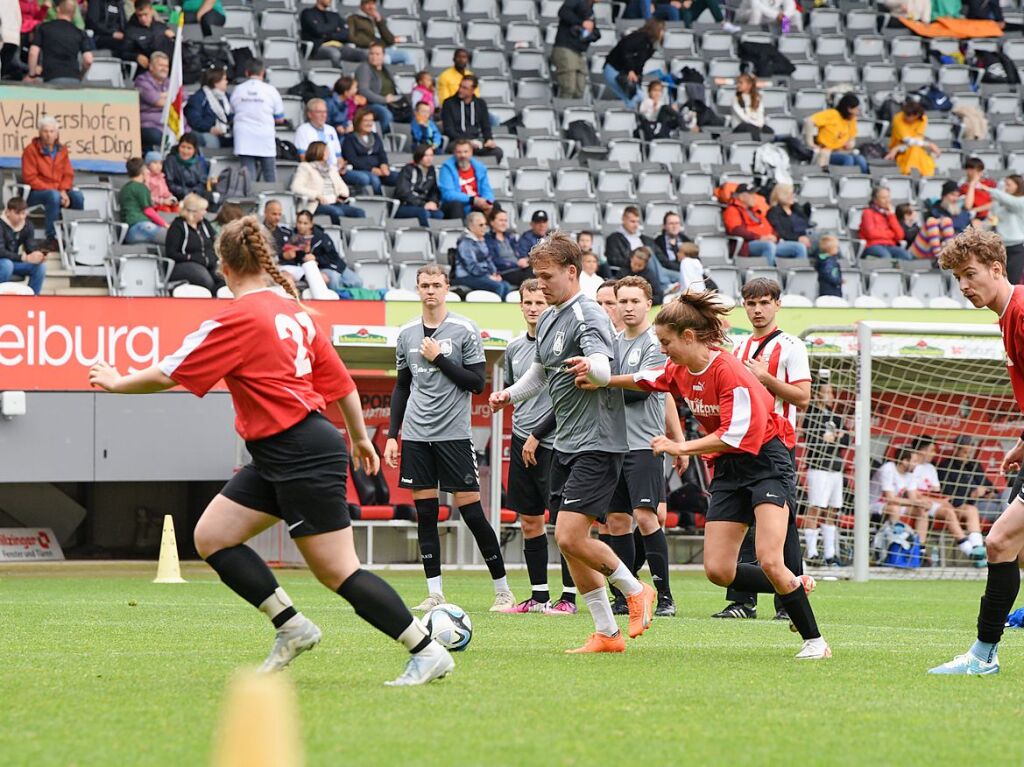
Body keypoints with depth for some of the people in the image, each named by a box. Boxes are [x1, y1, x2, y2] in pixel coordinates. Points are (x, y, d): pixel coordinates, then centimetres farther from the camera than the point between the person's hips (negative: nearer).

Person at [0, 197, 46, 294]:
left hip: (14, 262, 6)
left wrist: (38, 255, -32)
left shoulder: (27, 225, -3)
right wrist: (25, 258, -40)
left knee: (40, 265, -15)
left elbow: (32, 247, -6)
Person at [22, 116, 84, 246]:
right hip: (36, 193, -5)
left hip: (58, 190, 5)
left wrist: (63, 191, -12)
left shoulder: (62, 149, 9)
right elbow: (30, 178, -12)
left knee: (78, 197, -23)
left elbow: (68, 174, 9)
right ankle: (52, 239, -34)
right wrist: (54, 190, -18)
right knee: (54, 196, -37)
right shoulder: (31, 150, -7)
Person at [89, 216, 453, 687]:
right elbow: (339, 381, 17)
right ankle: (292, 628, 7)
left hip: (303, 455, -9)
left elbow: (171, 375, -10)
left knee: (337, 572, -7)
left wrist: (118, 383, 6)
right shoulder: (295, 312, 11)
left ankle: (428, 653, -3)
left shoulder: (241, 317, -13)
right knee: (211, 536, 7)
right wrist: (359, 437, 30)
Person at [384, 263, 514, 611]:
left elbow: (477, 382, -7)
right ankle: (434, 593, 5)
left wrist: (439, 359, -13)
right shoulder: (406, 334, 10)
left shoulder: (464, 330, -3)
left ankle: (503, 590, 4)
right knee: (424, 513, 2)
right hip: (416, 436, 4)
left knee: (471, 510, -5)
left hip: (454, 434, -4)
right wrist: (392, 434, 12)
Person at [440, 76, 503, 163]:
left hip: (477, 141, 4)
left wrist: (489, 139, -6)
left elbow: (486, 126, 17)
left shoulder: (480, 104, 15)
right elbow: (449, 130, -3)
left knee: (497, 152, -25)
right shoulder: (449, 103, 3)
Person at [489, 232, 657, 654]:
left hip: (596, 442, -9)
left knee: (570, 537, -17)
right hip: (566, 442, 9)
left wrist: (591, 367, -55)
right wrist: (512, 394, 12)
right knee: (568, 541, 7)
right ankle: (606, 633, 13)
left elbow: (604, 367, -32)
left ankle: (635, 591, 5)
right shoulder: (547, 319, 13)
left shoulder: (588, 316, -15)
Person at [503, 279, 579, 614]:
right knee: (529, 521, 8)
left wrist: (538, 436, -10)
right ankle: (538, 595, 14)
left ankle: (568, 597, -2)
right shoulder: (514, 347, 12)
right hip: (521, 441, 7)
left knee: (563, 521, -5)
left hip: (552, 444, -7)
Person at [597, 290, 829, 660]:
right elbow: (646, 380, 24)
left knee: (769, 562, -21)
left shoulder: (728, 371, -22)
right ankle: (795, 587, 16)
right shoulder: (681, 370, 3)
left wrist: (681, 447, -22)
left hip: (765, 462, -8)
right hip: (728, 470, 8)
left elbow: (736, 435, -26)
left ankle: (814, 640, -10)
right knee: (718, 570, -3)